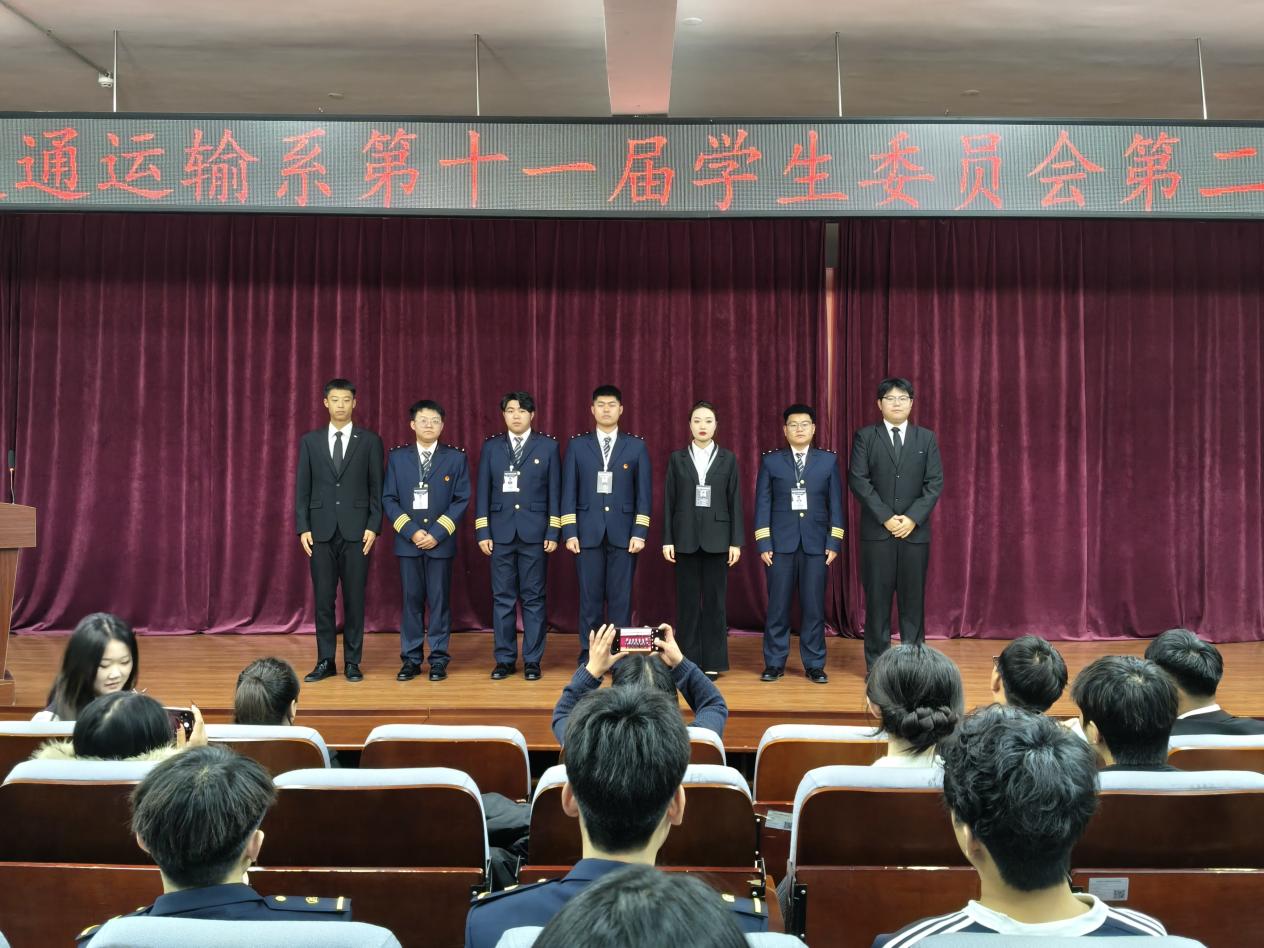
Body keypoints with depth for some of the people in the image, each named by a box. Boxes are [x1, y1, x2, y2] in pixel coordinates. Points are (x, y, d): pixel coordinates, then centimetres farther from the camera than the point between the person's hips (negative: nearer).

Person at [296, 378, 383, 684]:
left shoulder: (370, 441, 3)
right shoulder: (310, 441, 8)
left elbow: (377, 488, 2)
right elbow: (302, 488, 7)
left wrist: (373, 526, -6)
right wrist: (303, 528, -1)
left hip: (356, 530, -1)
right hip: (321, 530, 1)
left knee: (354, 598, 3)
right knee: (323, 598, 4)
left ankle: (352, 662, 12)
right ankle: (325, 661, 13)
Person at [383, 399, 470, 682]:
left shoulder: (456, 458, 4)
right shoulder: (397, 457, 7)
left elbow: (461, 500, -1)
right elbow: (389, 499, 4)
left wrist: (437, 533, -11)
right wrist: (411, 531, -9)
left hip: (441, 542, -1)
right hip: (407, 540, 1)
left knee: (439, 601, 2)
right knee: (411, 600, 4)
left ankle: (439, 659, 10)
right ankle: (410, 659, 12)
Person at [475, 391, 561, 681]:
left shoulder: (548, 447, 5)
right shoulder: (491, 447, 9)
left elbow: (555, 493, 3)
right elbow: (483, 492, 8)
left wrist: (553, 533, -3)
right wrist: (482, 532, 1)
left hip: (534, 533, -1)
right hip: (500, 533, 1)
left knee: (533, 598, 2)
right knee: (502, 598, 4)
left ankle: (532, 660, 9)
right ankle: (504, 659, 12)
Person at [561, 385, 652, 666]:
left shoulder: (636, 446, 6)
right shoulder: (577, 445, 7)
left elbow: (644, 493, 3)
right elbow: (569, 492, 4)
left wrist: (640, 533, -5)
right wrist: (570, 532, -3)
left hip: (623, 533, 0)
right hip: (588, 533, 0)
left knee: (621, 598, 1)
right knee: (590, 598, 2)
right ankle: (588, 657, 10)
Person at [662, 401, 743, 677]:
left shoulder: (728, 459, 5)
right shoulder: (677, 458, 6)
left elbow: (735, 502, 3)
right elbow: (669, 501, 4)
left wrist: (736, 542, -3)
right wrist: (667, 539, -2)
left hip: (717, 538, 0)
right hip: (686, 537, 0)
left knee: (715, 601, 2)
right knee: (687, 601, 3)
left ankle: (713, 662, 10)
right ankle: (688, 661, 11)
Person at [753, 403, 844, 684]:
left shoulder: (828, 460, 9)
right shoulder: (771, 461, 6)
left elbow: (835, 503, 7)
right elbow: (762, 503, 3)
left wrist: (834, 542, 0)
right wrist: (763, 543, -4)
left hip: (815, 543, 1)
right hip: (781, 542, -1)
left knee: (814, 606, 2)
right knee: (777, 605, 2)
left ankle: (814, 665, 12)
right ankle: (774, 663, 12)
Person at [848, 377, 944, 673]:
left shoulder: (927, 438, 10)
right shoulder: (865, 436, 4)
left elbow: (935, 483, 3)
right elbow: (858, 480, -4)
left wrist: (912, 518, -10)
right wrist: (885, 517, -12)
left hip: (916, 530, 2)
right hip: (877, 530, -1)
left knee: (913, 598, 4)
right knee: (877, 598, 1)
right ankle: (876, 663, 9)